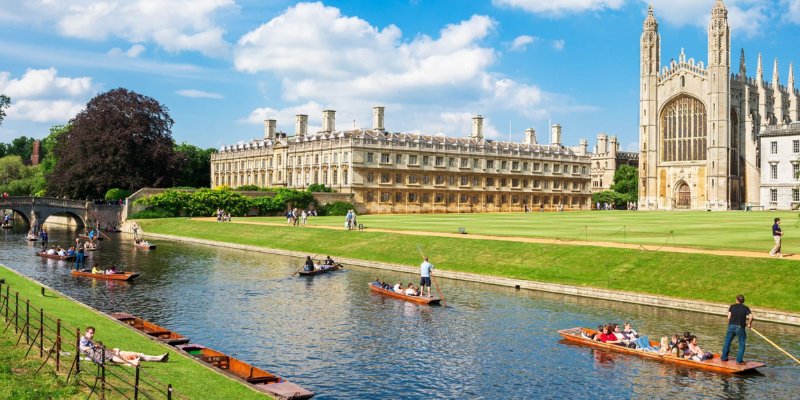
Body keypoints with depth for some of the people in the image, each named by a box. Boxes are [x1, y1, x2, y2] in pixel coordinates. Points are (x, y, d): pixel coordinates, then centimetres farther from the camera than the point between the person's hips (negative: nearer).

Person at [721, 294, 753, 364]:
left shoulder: (732, 306, 7)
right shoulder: (746, 308, 2)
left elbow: (729, 317, 1)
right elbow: (751, 316, -13)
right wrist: (749, 324, 2)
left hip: (731, 326, 2)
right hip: (740, 327, -2)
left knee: (727, 342, 15)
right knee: (742, 344, 8)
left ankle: (724, 357, 23)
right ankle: (739, 360, 5)